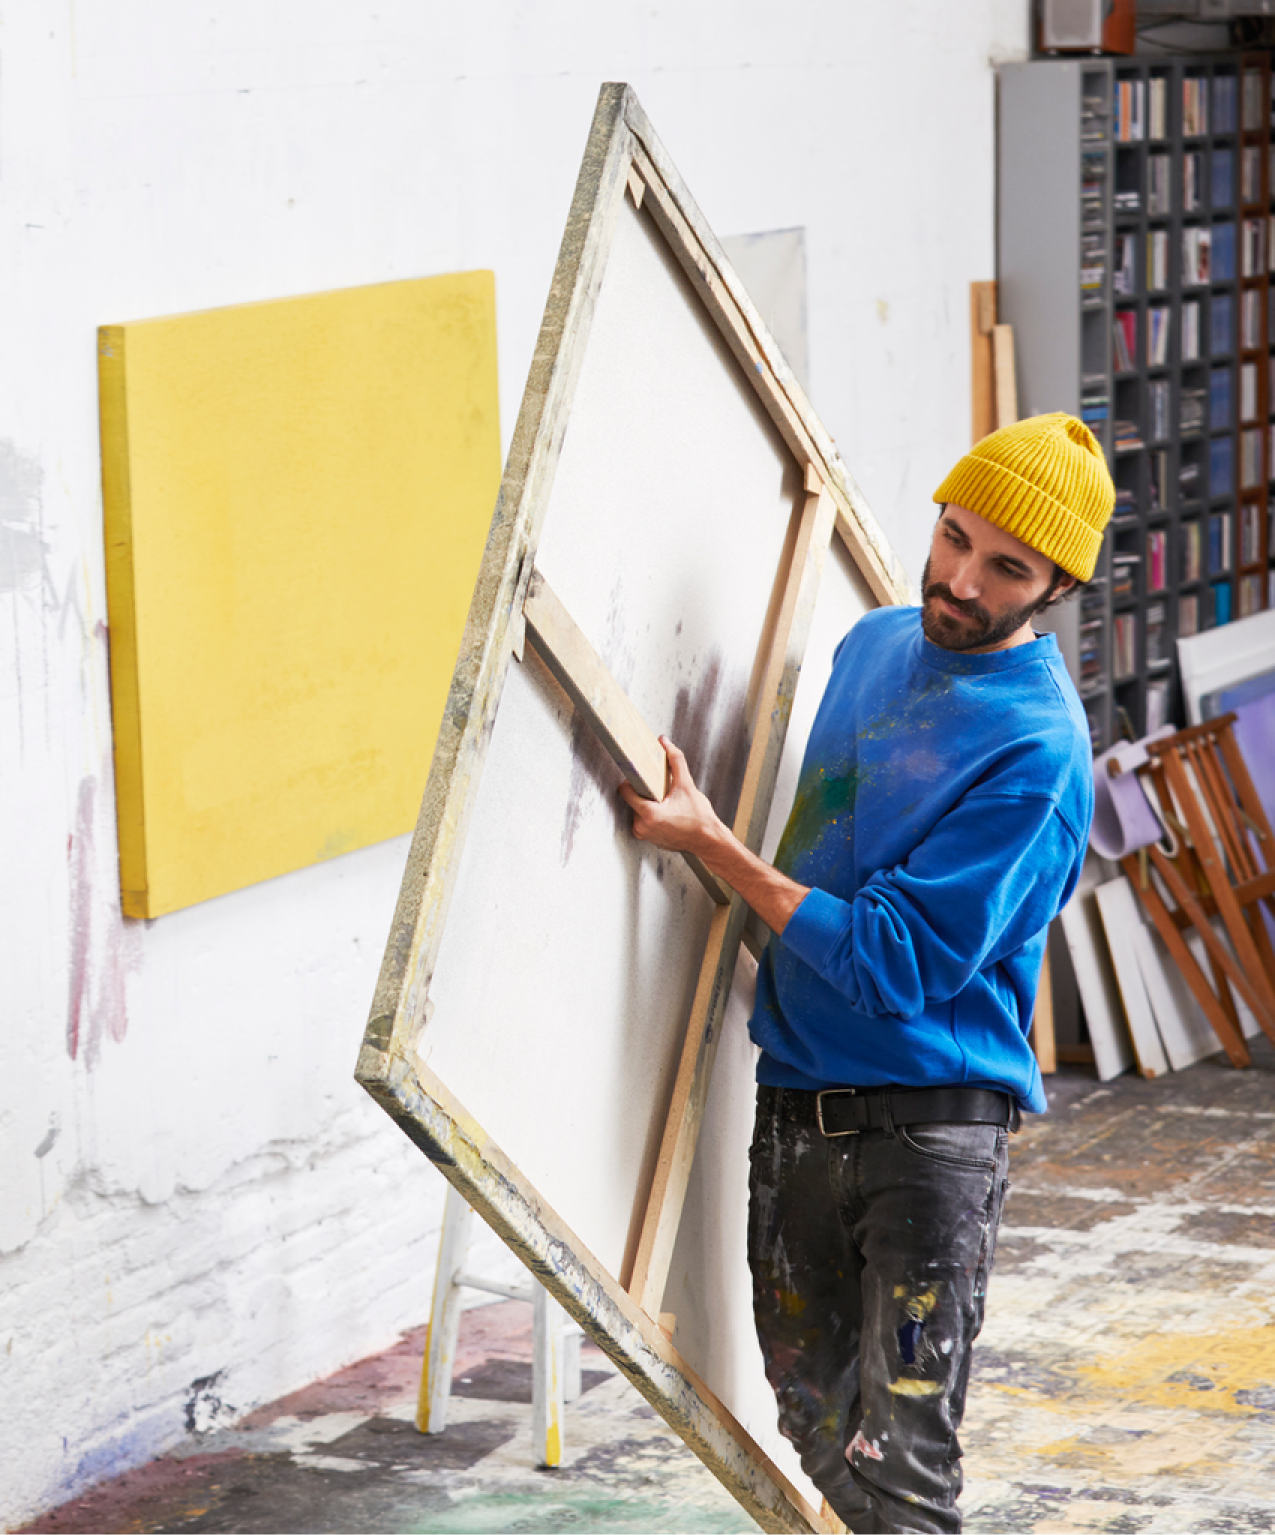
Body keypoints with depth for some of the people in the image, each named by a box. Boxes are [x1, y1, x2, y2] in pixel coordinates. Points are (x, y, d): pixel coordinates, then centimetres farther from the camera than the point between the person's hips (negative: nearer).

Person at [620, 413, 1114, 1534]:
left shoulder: (1036, 752, -16)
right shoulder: (876, 644, 9)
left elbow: (893, 962, -18)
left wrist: (712, 844, -14)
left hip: (932, 1124, -7)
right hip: (796, 1104, 7)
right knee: (818, 1427, 15)